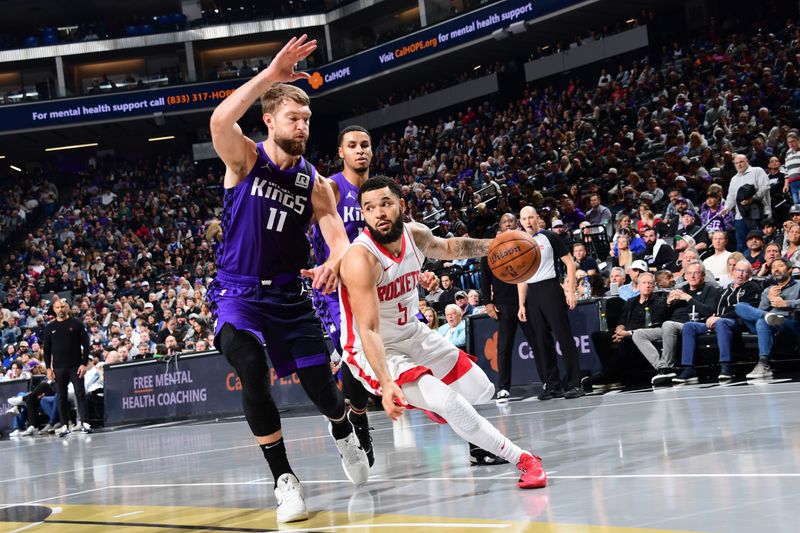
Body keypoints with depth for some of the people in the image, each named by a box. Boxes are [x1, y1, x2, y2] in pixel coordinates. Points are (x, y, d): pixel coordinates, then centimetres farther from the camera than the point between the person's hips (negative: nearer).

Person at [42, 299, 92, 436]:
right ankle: (64, 426, 7)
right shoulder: (50, 327, 9)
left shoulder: (77, 324, 2)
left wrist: (84, 364, -9)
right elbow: (47, 349, 10)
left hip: (76, 366, -2)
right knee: (61, 396, 3)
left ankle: (85, 423, -6)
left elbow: (86, 345, -1)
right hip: (58, 368, 2)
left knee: (80, 394, -6)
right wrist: (48, 368, 2)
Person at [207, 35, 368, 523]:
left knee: (321, 385, 1)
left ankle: (345, 437, 38)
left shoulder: (316, 184, 1)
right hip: (239, 294, -3)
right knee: (254, 375, -25)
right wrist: (271, 75, -32)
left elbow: (339, 238, -8)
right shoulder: (244, 159, -8)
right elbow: (220, 120, -30)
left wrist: (334, 263, -32)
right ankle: (284, 479, -11)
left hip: (290, 296, 3)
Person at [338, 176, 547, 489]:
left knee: (482, 392, 13)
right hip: (373, 351, -8)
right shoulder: (361, 259, -31)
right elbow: (369, 330, -36)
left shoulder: (416, 234, -8)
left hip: (413, 333, 8)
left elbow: (448, 247, 17)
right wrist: (386, 383, -47)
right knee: (446, 402, -27)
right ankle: (522, 459, -14)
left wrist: (492, 246, 2)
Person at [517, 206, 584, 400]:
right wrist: (522, 305, 10)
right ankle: (553, 385, 10)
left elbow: (570, 263, -2)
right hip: (532, 296, 6)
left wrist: (571, 291, -10)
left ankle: (574, 384, -6)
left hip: (551, 290, -5)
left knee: (564, 337, -7)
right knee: (541, 341, 4)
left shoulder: (550, 237, 0)